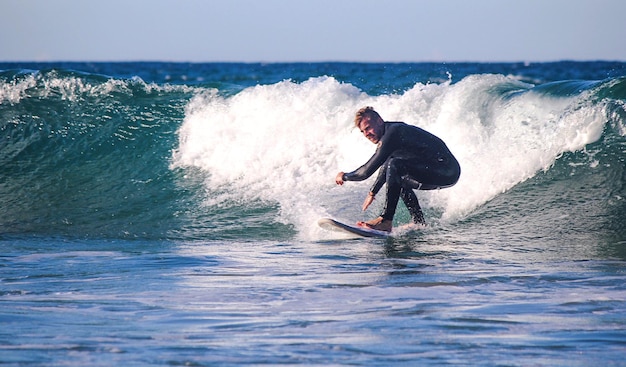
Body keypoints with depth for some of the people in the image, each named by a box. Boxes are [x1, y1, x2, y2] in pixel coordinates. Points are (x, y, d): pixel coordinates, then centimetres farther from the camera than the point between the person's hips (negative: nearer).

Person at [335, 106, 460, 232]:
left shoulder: (392, 133, -18)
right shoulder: (391, 131, 13)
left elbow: (367, 171, -18)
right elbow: (386, 168, 31)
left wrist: (345, 176, -1)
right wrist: (373, 192, 40)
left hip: (447, 171, -11)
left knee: (395, 166, -25)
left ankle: (386, 221, -24)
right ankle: (420, 224, 24)